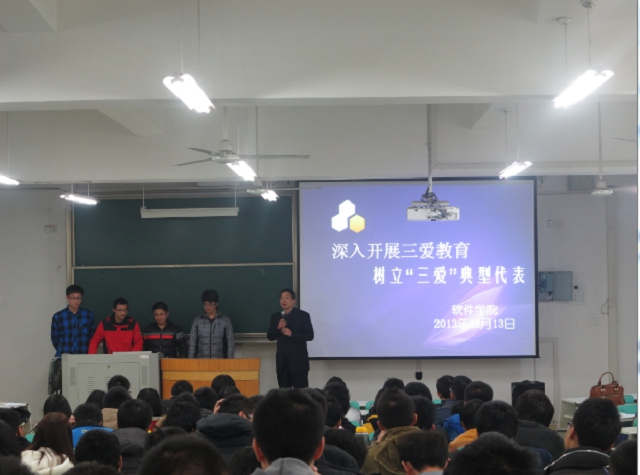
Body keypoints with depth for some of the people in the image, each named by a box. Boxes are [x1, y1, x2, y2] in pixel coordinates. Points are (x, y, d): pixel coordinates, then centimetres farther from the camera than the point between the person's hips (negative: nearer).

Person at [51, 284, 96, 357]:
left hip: (84, 356, 0)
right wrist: (63, 353, -3)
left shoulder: (89, 315, 6)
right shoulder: (57, 317, 5)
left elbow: (93, 337, 8)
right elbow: (55, 340, 8)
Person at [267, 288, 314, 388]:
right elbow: (270, 336, 8)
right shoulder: (275, 317, 12)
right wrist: (278, 328, -12)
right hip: (282, 361, 4)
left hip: (298, 360, -4)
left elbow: (309, 335, -7)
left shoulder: (303, 316, 0)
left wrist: (292, 334, -18)